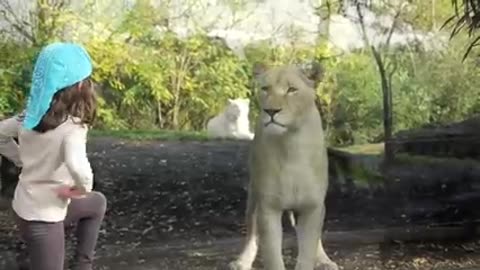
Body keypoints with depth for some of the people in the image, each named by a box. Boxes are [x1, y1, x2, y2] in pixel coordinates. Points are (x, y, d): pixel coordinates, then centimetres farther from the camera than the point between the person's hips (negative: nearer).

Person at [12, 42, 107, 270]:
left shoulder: (32, 116, -5)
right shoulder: (72, 126, -27)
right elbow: (78, 167, -44)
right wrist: (82, 188, -24)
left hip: (23, 206, 8)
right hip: (43, 216, -8)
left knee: (97, 202, 29)